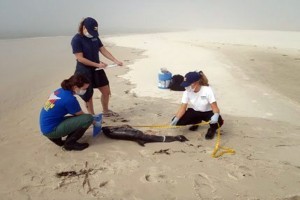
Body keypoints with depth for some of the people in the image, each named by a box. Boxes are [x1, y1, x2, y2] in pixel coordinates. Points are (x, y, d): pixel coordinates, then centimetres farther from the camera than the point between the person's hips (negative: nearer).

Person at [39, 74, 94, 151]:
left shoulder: (61, 91, 4)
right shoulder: (69, 99, -21)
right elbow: (80, 114, -7)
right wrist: (93, 121, 11)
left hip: (46, 126, 9)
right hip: (51, 129, -9)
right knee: (88, 118, -16)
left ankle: (56, 137, 14)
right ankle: (70, 143, -3)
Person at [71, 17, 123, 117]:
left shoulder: (95, 37, 3)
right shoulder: (76, 40, -17)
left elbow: (103, 50, 4)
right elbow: (80, 58, -21)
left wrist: (115, 61, -8)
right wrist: (98, 64, -23)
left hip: (97, 70, 7)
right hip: (84, 71, -7)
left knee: (106, 91, 13)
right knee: (88, 95, 5)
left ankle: (106, 111, 34)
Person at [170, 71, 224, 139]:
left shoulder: (207, 90, -26)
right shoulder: (187, 92, -16)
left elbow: (215, 107, -28)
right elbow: (183, 108, -18)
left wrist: (216, 115, -52)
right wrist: (176, 119, -34)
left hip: (207, 112, -4)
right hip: (194, 111, 4)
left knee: (218, 121, -36)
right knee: (178, 121, -17)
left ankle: (212, 129, 4)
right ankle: (196, 121, 13)